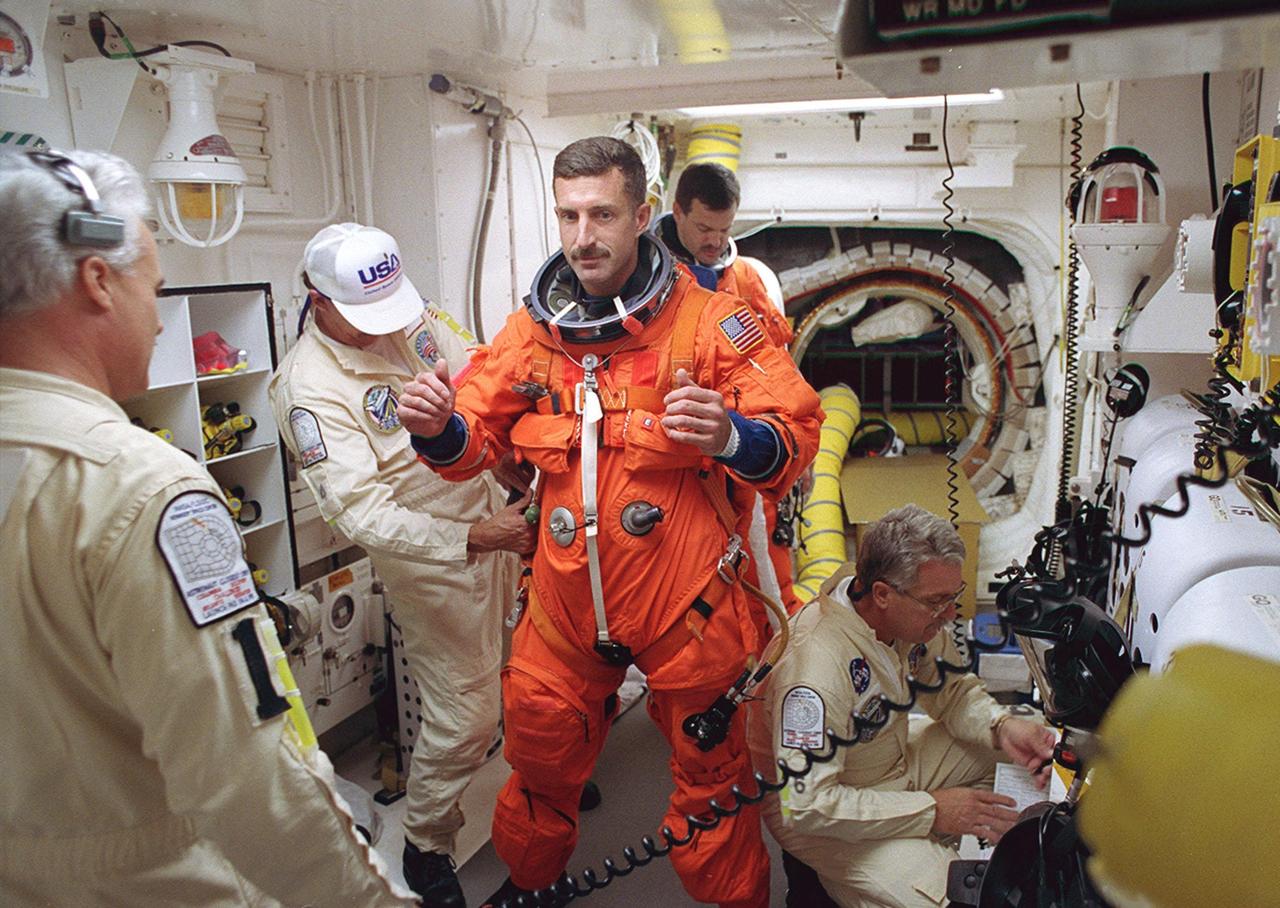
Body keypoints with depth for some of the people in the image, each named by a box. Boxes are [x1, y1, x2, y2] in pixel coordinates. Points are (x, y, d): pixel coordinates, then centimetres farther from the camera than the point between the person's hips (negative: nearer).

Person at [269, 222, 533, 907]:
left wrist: (510, 461, 2)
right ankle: (426, 847, 26)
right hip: (433, 563, -7)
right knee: (464, 714, 0)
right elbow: (364, 515, -29)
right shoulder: (309, 389, -23)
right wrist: (471, 539, -35)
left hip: (499, 517, 7)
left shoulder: (417, 316, -2)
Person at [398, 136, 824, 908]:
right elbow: (477, 441, 8)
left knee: (710, 769, 13)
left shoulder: (706, 320, -11)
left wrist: (732, 437, -37)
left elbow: (795, 436, -15)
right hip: (566, 598, 4)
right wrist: (440, 429, -14)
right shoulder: (532, 331, 1)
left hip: (683, 597, -3)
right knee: (542, 752, 21)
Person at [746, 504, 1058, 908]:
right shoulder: (817, 661, -36)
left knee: (1002, 754, 0)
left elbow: (952, 688, 6)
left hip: (895, 760, 8)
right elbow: (805, 804, -33)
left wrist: (1002, 726, -16)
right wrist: (932, 810, -27)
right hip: (811, 806, -8)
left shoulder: (914, 613, -12)